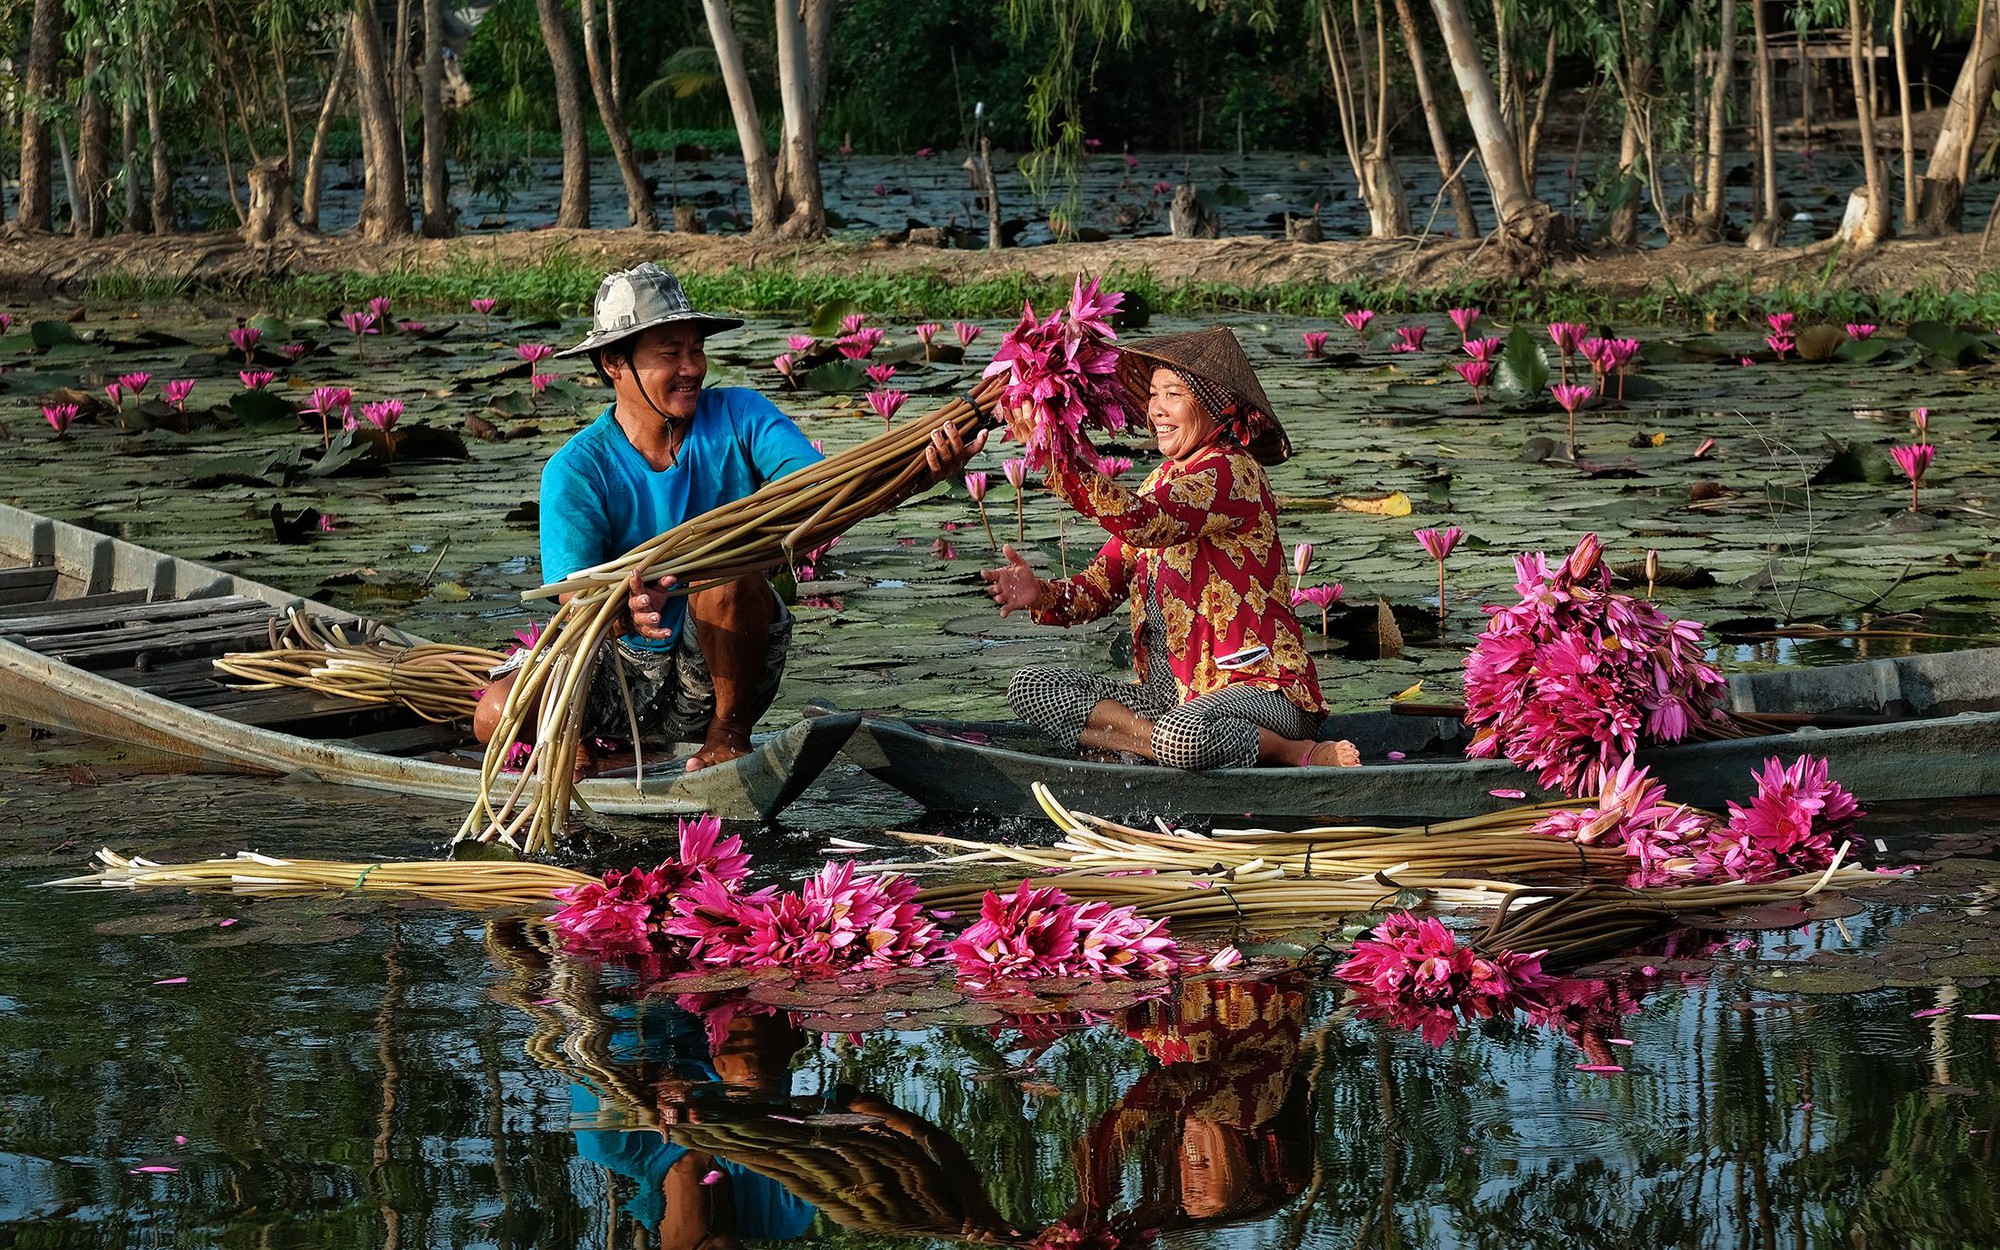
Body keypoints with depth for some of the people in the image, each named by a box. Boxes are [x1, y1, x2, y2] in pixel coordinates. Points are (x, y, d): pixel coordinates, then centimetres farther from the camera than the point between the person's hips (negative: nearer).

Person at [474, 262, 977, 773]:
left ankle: (730, 736, -12)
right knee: (497, 715, -21)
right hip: (628, 665, 0)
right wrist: (625, 613, -48)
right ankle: (573, 736, 14)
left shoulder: (737, 416, -8)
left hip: (720, 664, 0)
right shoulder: (577, 470, -12)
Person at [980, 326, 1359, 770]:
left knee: (1182, 735, -41)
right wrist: (1043, 596, -15)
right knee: (1030, 687, -4)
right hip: (1170, 694, 9)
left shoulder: (1231, 473, -12)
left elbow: (1143, 523, -32)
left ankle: (1300, 753, -13)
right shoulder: (1162, 482, 15)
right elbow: (1100, 585, 8)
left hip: (1256, 688, -9)